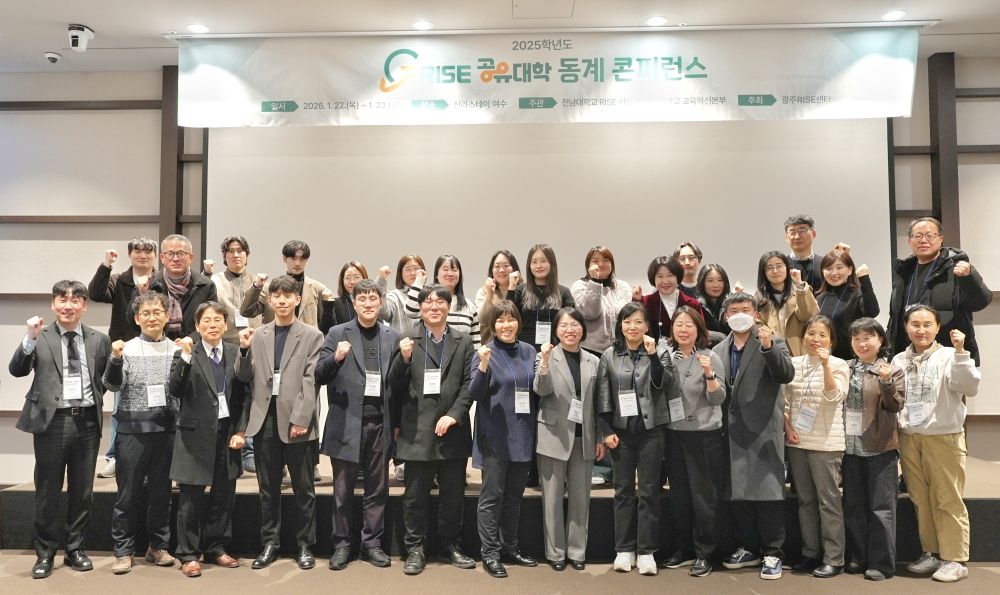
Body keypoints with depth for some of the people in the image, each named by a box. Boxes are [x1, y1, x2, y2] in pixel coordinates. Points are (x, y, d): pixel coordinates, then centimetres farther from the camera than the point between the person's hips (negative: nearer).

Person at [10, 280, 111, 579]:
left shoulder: (99, 340, 7)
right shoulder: (40, 337, 0)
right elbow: (16, 370, -12)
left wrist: (97, 399, -2)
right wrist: (31, 338, -23)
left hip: (87, 422, 2)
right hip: (51, 421, -2)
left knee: (82, 492, 11)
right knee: (47, 492, 7)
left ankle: (75, 549, 25)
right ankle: (45, 553, 21)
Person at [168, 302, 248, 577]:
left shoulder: (236, 353, 4)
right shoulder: (186, 353, -3)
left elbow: (243, 395, 6)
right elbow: (175, 390, -14)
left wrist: (240, 431, -1)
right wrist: (185, 357, -24)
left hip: (227, 433, 3)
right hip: (196, 434, -3)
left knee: (224, 496, 12)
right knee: (191, 499, 5)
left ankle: (216, 549, 27)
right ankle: (188, 555, 19)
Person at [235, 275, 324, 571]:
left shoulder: (312, 335, -1)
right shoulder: (256, 335, 9)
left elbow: (311, 381, -6)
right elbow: (244, 377, 8)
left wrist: (300, 419, -13)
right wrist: (244, 350, -9)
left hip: (297, 421, -3)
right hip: (265, 419, 3)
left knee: (303, 488, 7)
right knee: (268, 488, 12)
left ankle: (304, 545, 20)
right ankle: (270, 543, 25)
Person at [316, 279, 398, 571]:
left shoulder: (393, 337, 7)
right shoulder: (337, 334, 1)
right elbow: (319, 377, -4)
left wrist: (397, 422, 2)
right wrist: (336, 358, -22)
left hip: (380, 424, 2)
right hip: (347, 423, -2)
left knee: (377, 488, 10)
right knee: (343, 490, 9)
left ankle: (372, 543, 23)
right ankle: (341, 544, 22)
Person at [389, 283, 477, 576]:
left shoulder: (464, 342, 8)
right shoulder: (407, 340, 3)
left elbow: (468, 384, 2)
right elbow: (395, 385, 1)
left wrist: (453, 415, -10)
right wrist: (403, 358, -18)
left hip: (453, 429, 2)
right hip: (418, 431, -1)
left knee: (453, 494, 11)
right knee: (416, 494, 7)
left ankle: (451, 546, 26)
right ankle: (415, 549, 20)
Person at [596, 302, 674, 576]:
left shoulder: (659, 351, 2)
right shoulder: (609, 356, 4)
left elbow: (665, 384, -10)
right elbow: (603, 397, 4)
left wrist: (653, 355, -20)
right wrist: (606, 431, -3)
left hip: (651, 430, -1)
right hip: (621, 431, 1)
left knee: (649, 491, 3)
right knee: (623, 491, 8)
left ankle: (646, 551, 11)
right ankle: (624, 549, 17)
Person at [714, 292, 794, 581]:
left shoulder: (772, 342, 0)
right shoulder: (719, 350, 13)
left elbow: (787, 375, -15)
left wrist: (768, 347, -26)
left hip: (763, 430, -5)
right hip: (733, 432, 5)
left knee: (768, 491, -3)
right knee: (738, 493, 11)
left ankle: (772, 553, 8)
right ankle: (748, 548, 24)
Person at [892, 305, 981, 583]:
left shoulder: (948, 356, -4)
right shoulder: (899, 360, 8)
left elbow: (969, 387, -18)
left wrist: (960, 352, -26)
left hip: (944, 436, -4)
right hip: (909, 438, 4)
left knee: (948, 500, 1)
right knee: (921, 499, 11)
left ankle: (955, 559, 10)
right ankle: (931, 552, 23)